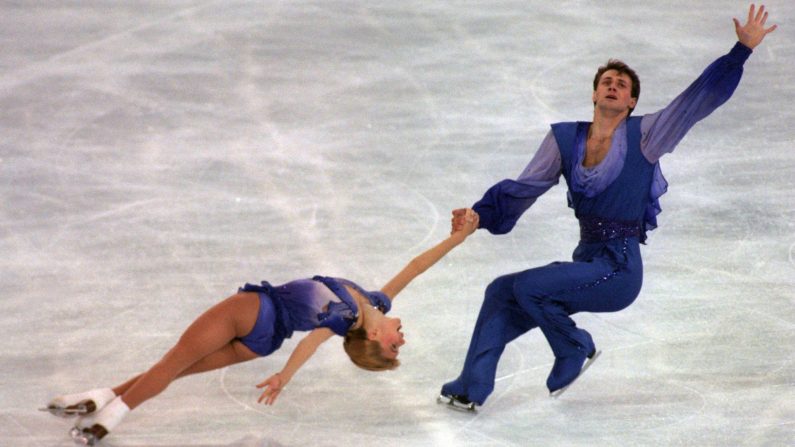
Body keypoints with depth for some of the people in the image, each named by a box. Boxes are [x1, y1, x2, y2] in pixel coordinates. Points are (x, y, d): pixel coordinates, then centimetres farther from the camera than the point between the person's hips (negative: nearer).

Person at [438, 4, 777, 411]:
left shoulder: (644, 135, -5)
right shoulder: (565, 140, 7)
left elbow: (701, 97, -7)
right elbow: (524, 188, 7)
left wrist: (742, 50, -13)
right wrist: (479, 215, -7)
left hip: (619, 270, -6)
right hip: (585, 262, 6)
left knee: (528, 286, -19)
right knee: (502, 292, 7)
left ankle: (575, 350, 6)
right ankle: (471, 389, 13)